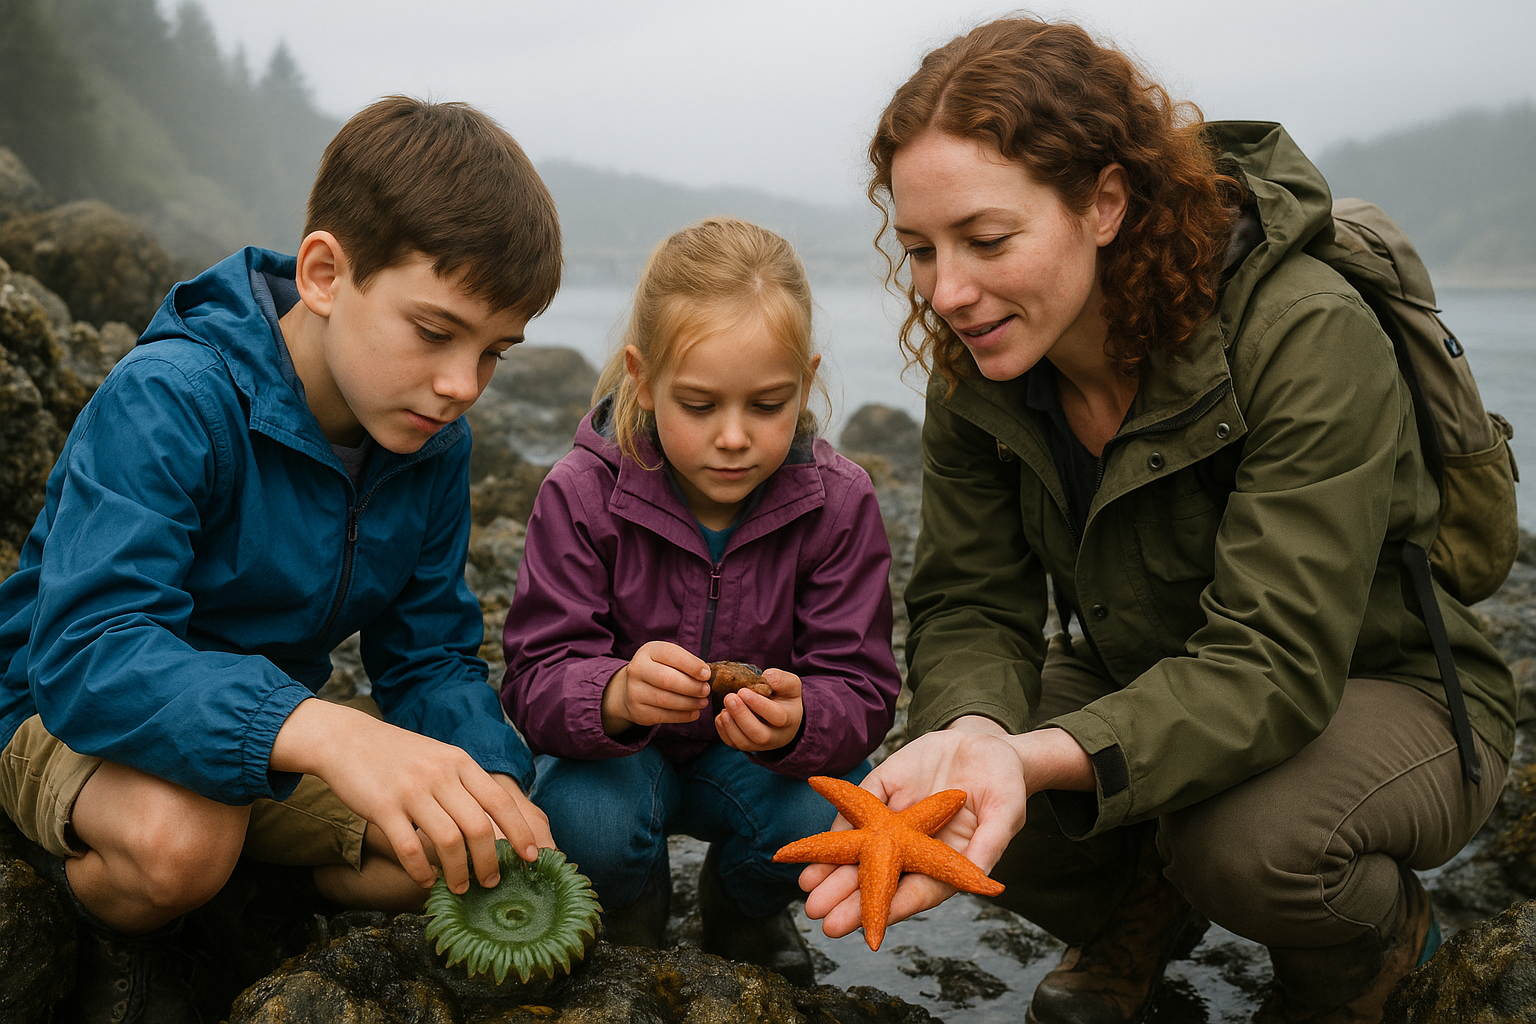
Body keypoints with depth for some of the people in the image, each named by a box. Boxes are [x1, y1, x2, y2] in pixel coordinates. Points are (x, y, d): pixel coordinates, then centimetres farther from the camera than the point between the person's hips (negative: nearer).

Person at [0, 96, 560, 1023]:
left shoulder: (433, 443, -9)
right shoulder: (169, 402, -29)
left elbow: (431, 656, -4)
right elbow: (87, 653, -40)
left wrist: (491, 783, -26)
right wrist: (327, 732, -57)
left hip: (276, 731, 6)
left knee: (456, 855, -12)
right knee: (178, 835, -37)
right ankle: (116, 943, -1)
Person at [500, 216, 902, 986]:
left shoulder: (838, 503, -16)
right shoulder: (582, 494, -19)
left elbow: (861, 690, -18)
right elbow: (536, 681, -23)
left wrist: (799, 720, -44)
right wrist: (615, 695, -48)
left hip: (757, 755, 1)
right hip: (616, 749, -1)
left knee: (824, 813, -29)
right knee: (585, 817, -32)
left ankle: (740, 916, 9)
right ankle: (629, 929, 7)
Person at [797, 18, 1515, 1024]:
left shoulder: (1309, 338, -31)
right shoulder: (976, 365, -13)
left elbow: (1272, 663, -36)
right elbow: (971, 608, -14)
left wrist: (1039, 756, -52)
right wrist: (972, 734, -38)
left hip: (1377, 688, -4)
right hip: (1143, 678, 5)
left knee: (1243, 835, -34)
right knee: (957, 790, -20)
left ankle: (1379, 935, 5)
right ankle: (1139, 912, 15)